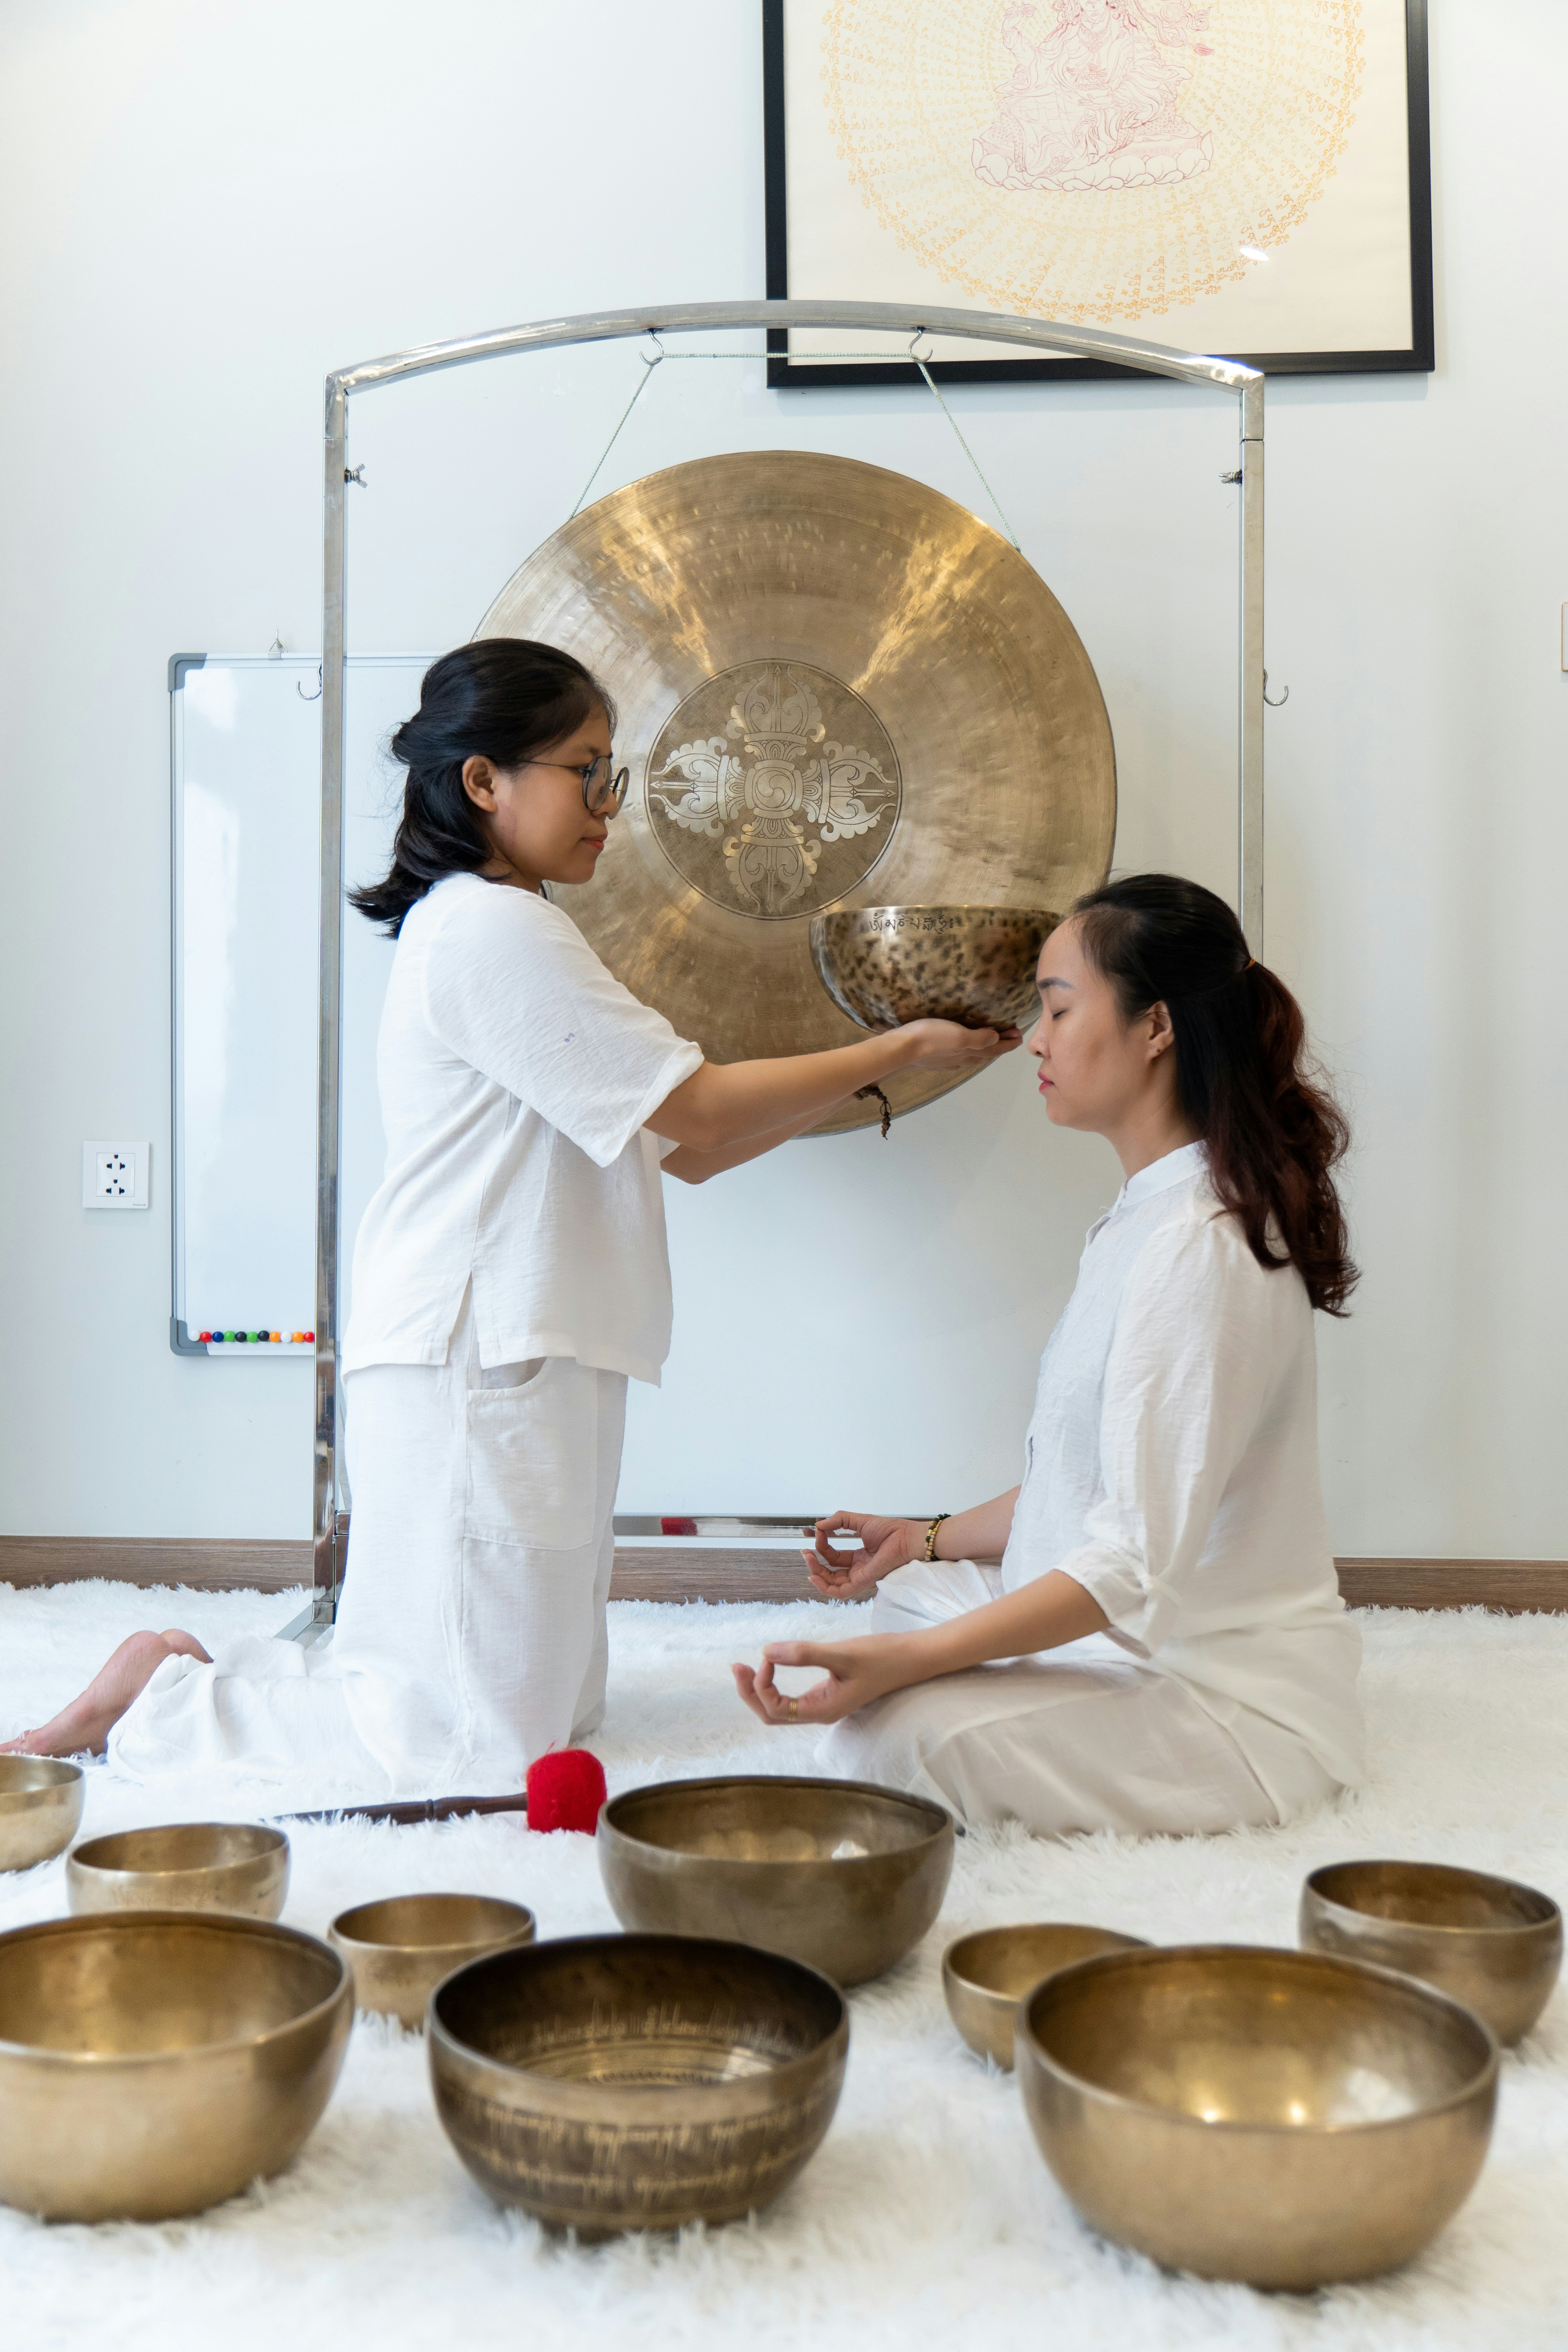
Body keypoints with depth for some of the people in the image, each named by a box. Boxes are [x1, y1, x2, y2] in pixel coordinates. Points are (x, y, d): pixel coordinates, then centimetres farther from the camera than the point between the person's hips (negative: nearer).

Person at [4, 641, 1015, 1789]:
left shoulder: (506, 933, 20)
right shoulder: (494, 930, -13)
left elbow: (678, 1149, 16)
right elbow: (696, 1113, -16)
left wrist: (870, 1069, 10)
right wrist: (900, 1049, -7)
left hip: (527, 1361, 11)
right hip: (480, 1365, -11)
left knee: (562, 1706, 14)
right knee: (489, 1748, -5)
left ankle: (192, 1672, 19)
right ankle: (165, 1701, 7)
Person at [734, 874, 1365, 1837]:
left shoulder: (1197, 1246, -24)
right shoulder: (1156, 1214, 10)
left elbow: (1136, 1562, -28)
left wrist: (900, 1663, -34)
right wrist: (928, 1539, 14)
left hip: (1227, 1693, -10)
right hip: (1144, 1632, 10)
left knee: (890, 1737, -27)